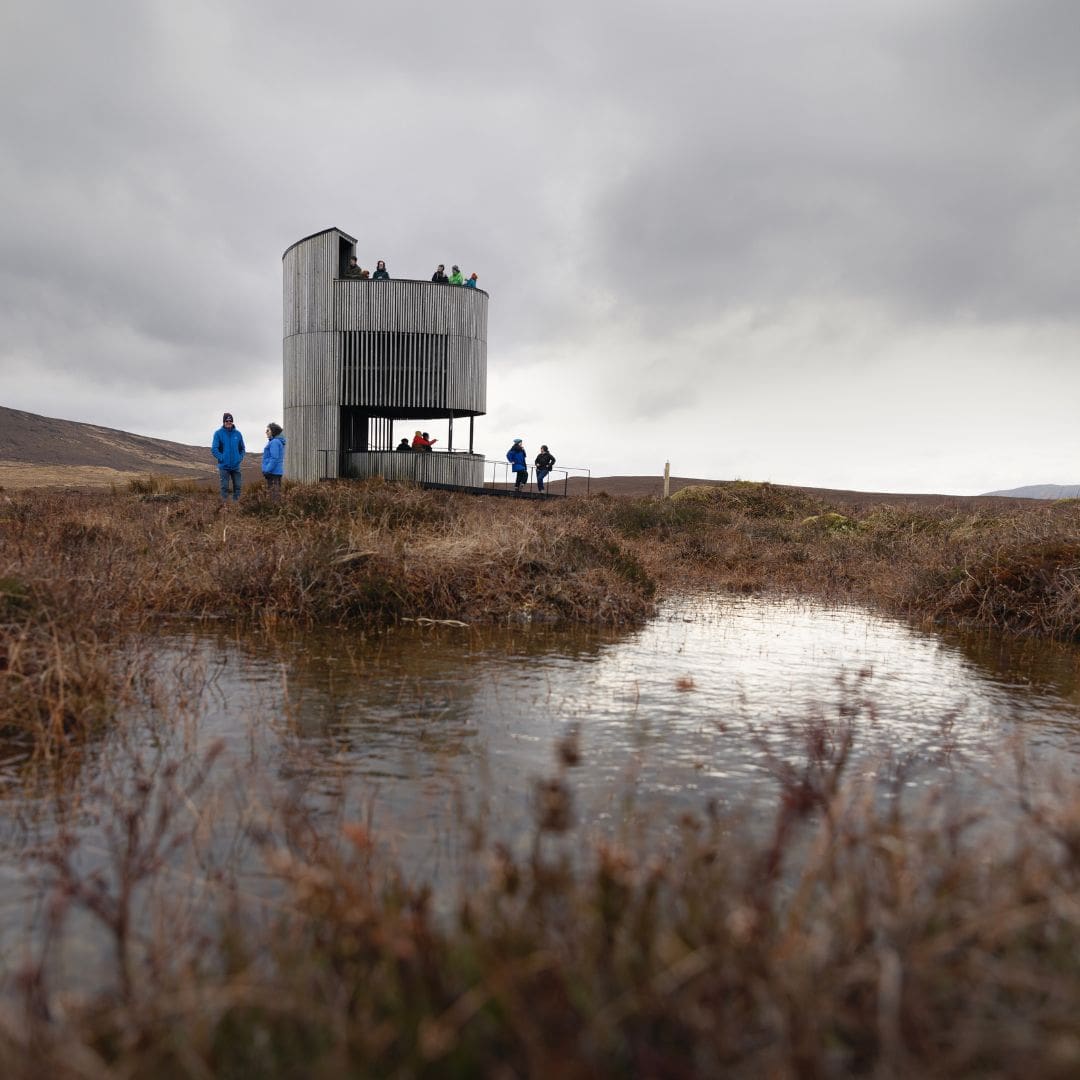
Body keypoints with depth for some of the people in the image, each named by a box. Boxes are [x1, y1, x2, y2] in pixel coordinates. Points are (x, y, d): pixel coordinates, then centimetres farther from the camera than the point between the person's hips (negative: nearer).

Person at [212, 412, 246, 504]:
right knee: (225, 487, 1)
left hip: (236, 466, 3)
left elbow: (242, 448, 15)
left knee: (237, 486, 6)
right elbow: (214, 449, -8)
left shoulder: (238, 434, 6)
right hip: (224, 466, -3)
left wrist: (240, 458, 1)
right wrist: (222, 458, -13)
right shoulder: (218, 433, -4)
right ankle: (224, 504, 7)